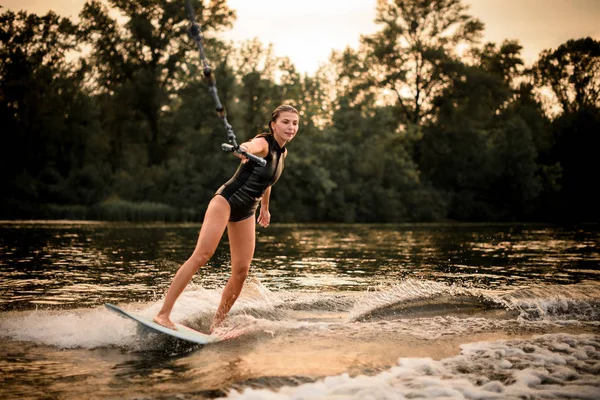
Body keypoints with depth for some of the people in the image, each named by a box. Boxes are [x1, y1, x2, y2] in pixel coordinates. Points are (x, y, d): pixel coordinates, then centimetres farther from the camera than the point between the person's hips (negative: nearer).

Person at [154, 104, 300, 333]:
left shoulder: (282, 152, 11)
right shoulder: (263, 143, -12)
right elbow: (253, 146, -39)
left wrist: (265, 208, 39)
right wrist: (244, 150, -62)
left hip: (245, 213, 8)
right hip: (227, 200, -8)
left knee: (241, 271, -2)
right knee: (202, 255, -20)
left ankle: (216, 325, 8)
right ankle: (163, 314, -22)